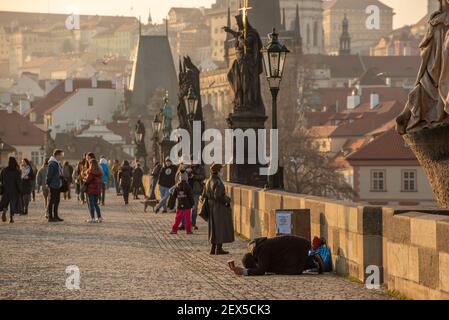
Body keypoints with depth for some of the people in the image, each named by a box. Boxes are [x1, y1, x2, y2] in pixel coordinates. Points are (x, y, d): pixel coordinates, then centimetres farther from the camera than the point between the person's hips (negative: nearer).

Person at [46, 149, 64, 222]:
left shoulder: (58, 163, 15)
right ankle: (50, 217, -1)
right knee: (52, 201, -4)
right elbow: (49, 175, -18)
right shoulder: (52, 163, -16)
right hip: (53, 185, -10)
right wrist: (48, 183, -19)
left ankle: (56, 216, 21)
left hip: (58, 185, 10)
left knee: (57, 201, 14)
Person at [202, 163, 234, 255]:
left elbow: (204, 196, 12)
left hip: (211, 207, 8)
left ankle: (213, 248, 18)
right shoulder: (217, 182, -19)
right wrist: (227, 200, -14)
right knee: (220, 227, 0)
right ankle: (219, 249, 2)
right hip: (219, 207, -8)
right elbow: (217, 196, -27)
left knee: (213, 227, 15)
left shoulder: (208, 182, 8)